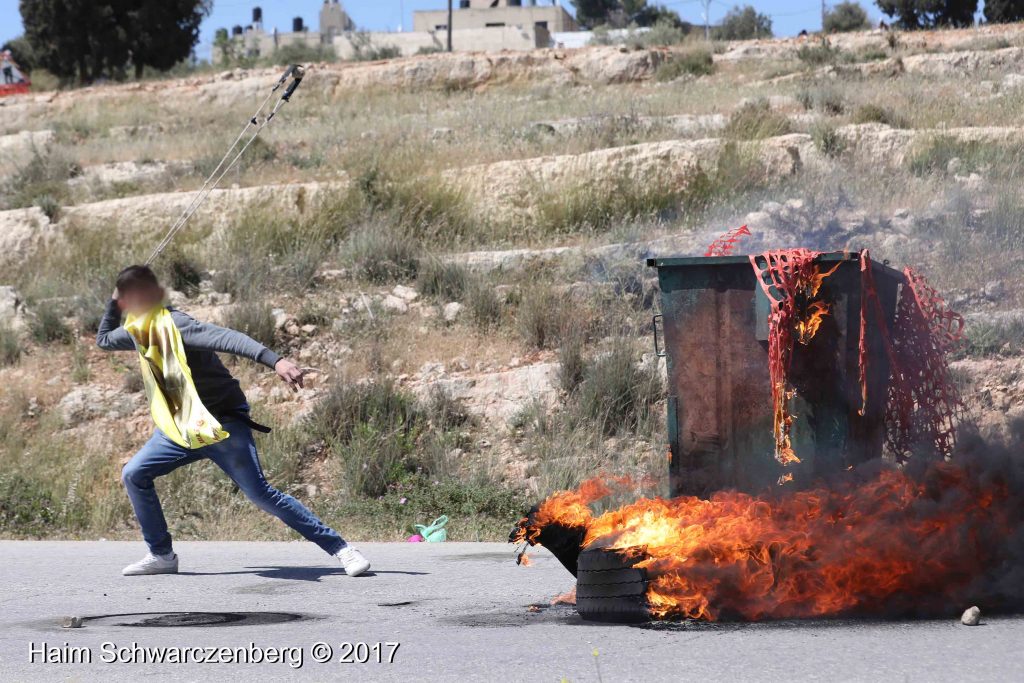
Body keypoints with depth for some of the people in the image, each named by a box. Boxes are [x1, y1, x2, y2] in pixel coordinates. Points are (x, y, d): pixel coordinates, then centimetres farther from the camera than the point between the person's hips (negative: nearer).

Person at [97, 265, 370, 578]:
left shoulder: (172, 325, -21)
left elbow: (227, 338, -35)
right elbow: (104, 339, 28)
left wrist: (275, 361, -49)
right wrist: (113, 302, 13)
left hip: (223, 423, -8)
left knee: (261, 494, -16)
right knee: (134, 475, 0)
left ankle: (340, 548, -13)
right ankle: (161, 556, 12)